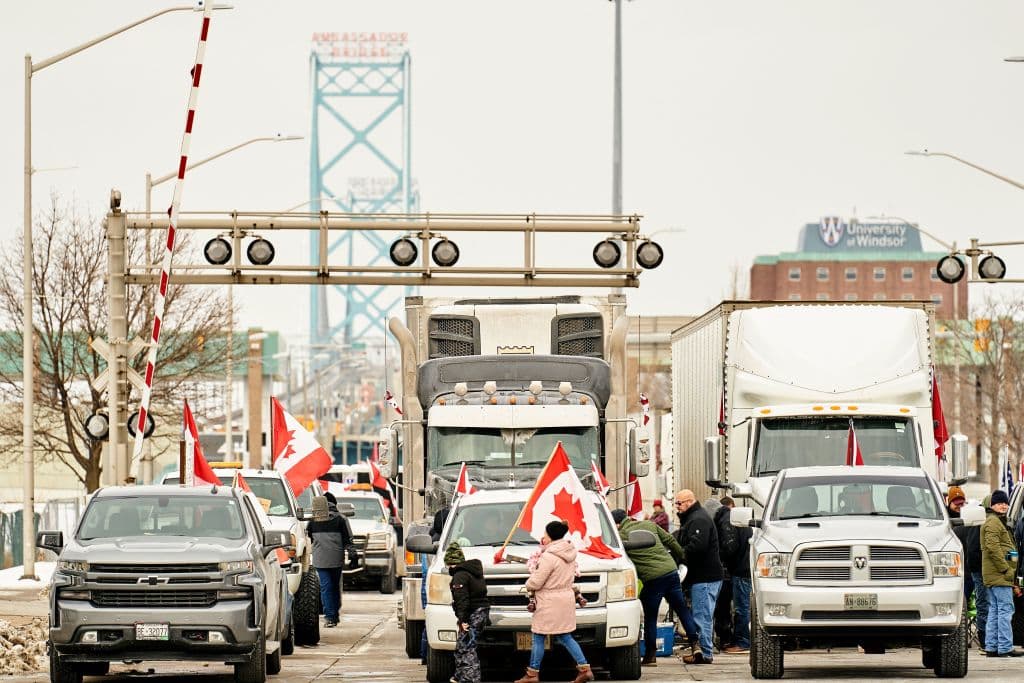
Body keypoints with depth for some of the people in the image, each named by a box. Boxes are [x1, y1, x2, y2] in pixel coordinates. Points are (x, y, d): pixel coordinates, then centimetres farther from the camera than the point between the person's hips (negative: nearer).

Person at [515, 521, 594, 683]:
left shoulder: (549, 557, -21)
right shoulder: (570, 553, 6)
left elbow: (535, 582, -19)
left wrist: (528, 584, 5)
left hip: (550, 603, -8)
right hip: (566, 598, 8)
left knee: (538, 638, 3)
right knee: (565, 637, 14)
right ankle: (584, 668, 6)